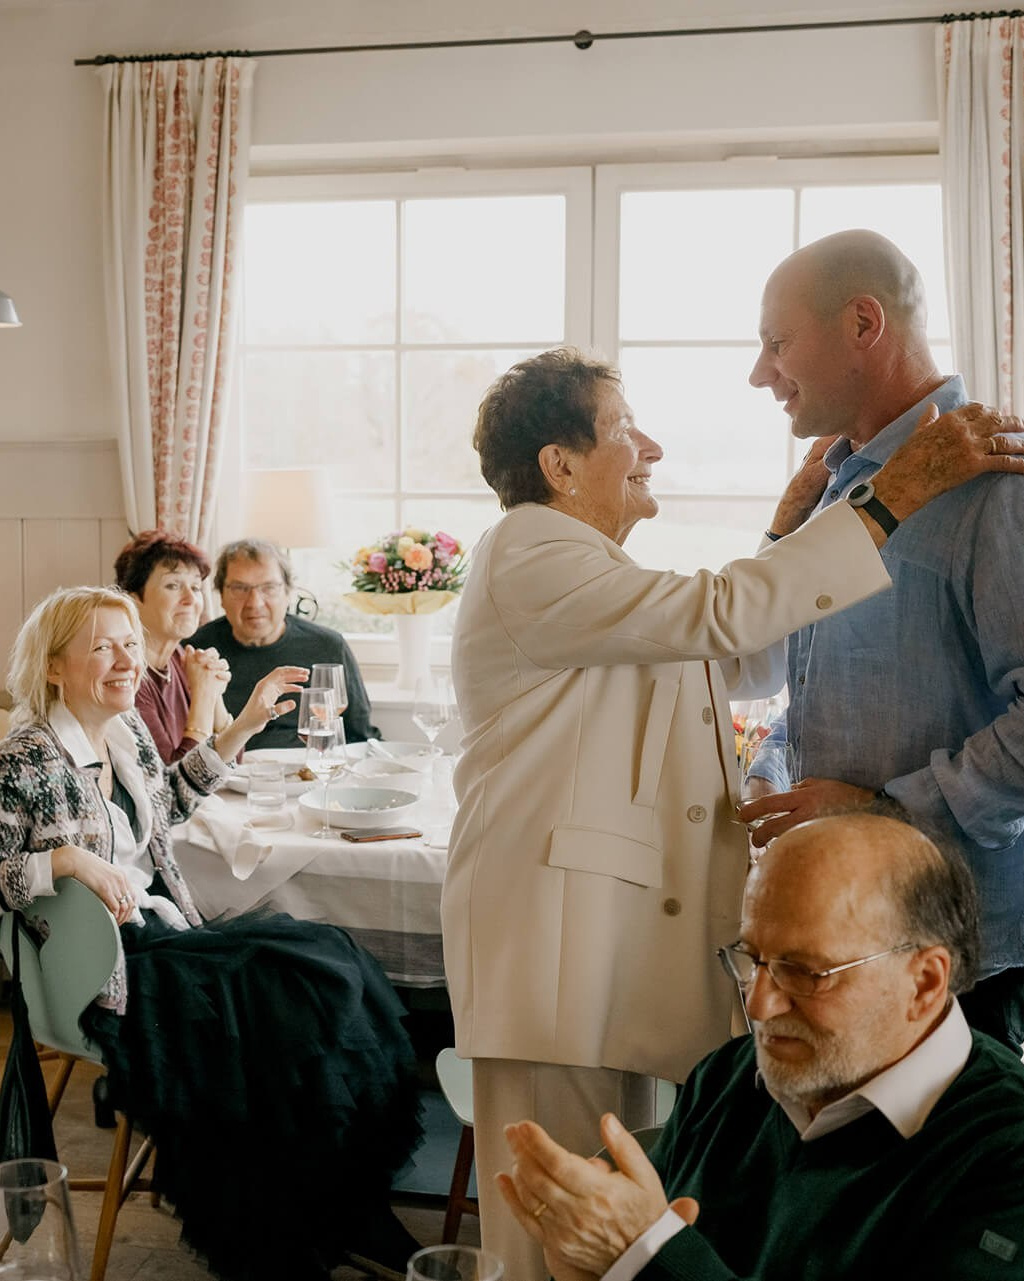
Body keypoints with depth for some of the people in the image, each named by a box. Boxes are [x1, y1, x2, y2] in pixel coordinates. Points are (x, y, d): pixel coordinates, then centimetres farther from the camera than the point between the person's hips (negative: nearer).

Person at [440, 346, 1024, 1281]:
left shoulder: (602, 577, 20)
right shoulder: (528, 564, -12)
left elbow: (754, 665, 20)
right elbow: (718, 614, -23)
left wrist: (797, 512, 12)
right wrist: (896, 496, -18)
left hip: (628, 928, 10)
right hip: (555, 949, -10)